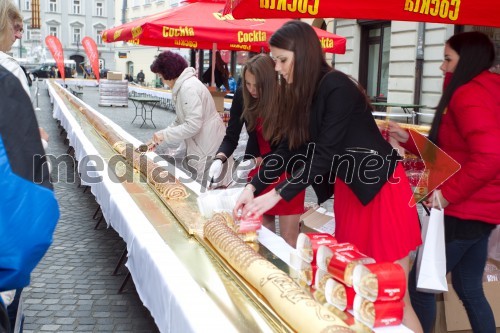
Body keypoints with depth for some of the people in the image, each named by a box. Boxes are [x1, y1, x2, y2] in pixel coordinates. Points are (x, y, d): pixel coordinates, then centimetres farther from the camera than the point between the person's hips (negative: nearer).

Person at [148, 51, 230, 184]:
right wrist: (159, 138, 8)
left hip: (207, 148, -10)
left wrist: (164, 135, -17)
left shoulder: (188, 88, -19)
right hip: (200, 145, 10)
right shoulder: (184, 85, 13)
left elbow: (193, 125, -25)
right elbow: (180, 121, 16)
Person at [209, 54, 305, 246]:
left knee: (288, 237, -1)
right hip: (257, 166, 4)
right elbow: (231, 137, -8)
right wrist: (219, 159, -26)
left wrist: (263, 161, -27)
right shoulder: (242, 96, -11)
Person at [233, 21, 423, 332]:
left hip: (381, 190, -8)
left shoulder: (337, 88, -19)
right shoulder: (301, 93, 7)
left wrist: (277, 195, -22)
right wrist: (253, 187, -2)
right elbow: (287, 149, 7)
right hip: (347, 190, 8)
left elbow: (324, 154, -23)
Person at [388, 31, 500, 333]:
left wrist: (448, 193, -24)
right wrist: (408, 139, 12)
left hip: (464, 213, -10)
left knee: (420, 285, 2)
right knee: (469, 289, 19)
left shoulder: (469, 95, -18)